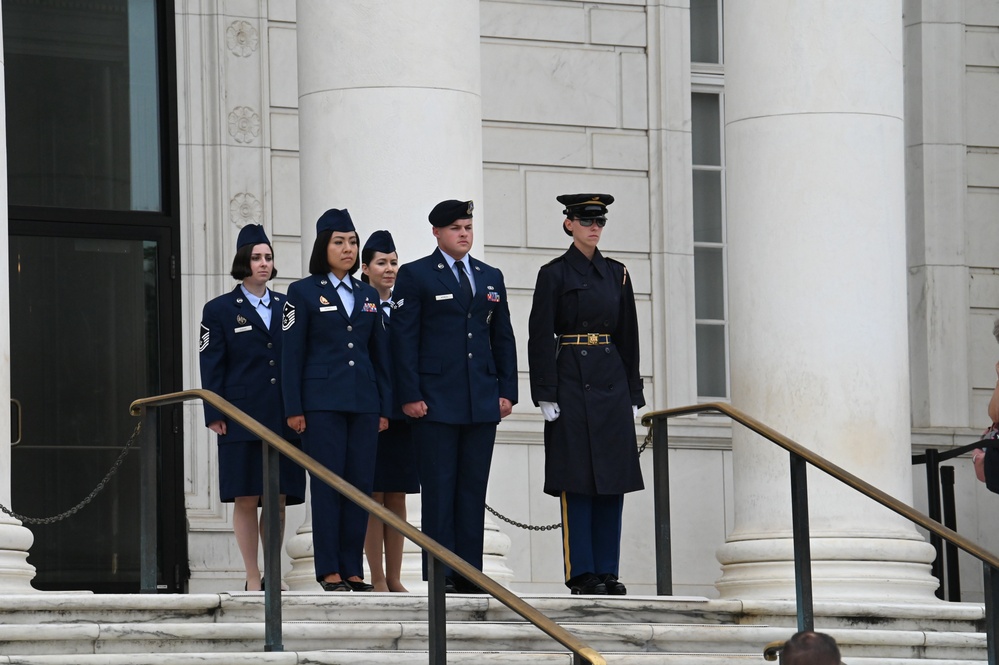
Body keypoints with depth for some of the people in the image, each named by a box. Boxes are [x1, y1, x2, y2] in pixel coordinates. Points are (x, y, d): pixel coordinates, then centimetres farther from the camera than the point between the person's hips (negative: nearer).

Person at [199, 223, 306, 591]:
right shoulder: (220, 310, 5)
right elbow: (211, 366, 1)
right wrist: (215, 415, -7)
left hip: (284, 419, 3)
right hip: (242, 419, -3)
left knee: (278, 501, 3)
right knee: (246, 501, -2)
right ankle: (253, 579, 2)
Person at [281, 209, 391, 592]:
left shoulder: (367, 295, 15)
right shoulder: (303, 292, 2)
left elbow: (380, 355, 16)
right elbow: (292, 354, -1)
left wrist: (384, 408, 10)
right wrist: (294, 409, -7)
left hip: (363, 402, 4)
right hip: (322, 402, -4)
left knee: (361, 484, 1)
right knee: (328, 484, -5)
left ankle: (353, 570, 6)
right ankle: (329, 571, -2)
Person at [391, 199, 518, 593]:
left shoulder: (491, 278, 17)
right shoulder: (415, 276, 2)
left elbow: (503, 338, 17)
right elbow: (403, 339, -3)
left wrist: (507, 391, 7)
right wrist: (409, 395, -11)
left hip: (482, 402, 5)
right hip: (435, 401, -5)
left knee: (474, 487, 4)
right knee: (438, 487, -5)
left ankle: (469, 573, 6)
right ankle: (439, 573, -5)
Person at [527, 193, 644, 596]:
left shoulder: (617, 274, 13)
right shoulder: (554, 274, -1)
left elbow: (628, 337, 15)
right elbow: (540, 338, -5)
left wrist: (634, 395, 9)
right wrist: (545, 395, -12)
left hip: (612, 383, 5)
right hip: (572, 381, -5)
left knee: (613, 480, 3)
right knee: (577, 480, -5)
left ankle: (607, 570, 6)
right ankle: (581, 573, -3)